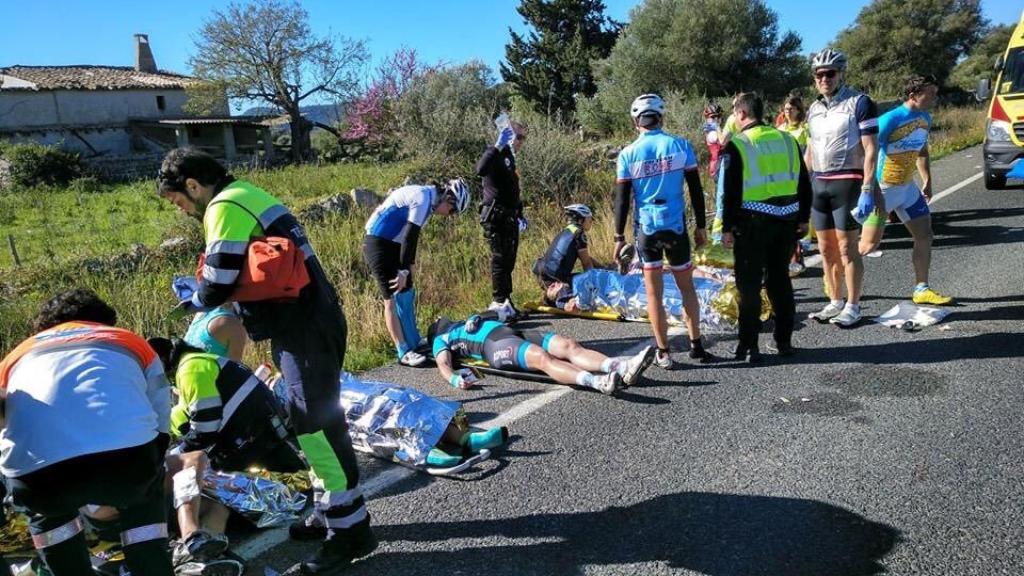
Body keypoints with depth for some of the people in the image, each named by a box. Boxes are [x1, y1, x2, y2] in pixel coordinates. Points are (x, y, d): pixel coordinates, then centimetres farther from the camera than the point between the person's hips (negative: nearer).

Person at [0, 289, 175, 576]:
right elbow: (159, 432, 34)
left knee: (46, 511, 37)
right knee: (144, 497, 34)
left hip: (36, 472, 1)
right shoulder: (133, 344, 31)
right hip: (129, 454, -1)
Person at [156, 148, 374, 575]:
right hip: (311, 321, 10)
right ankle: (333, 511, 27)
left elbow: (218, 286, -13)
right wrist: (203, 299, 16)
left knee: (315, 425, -6)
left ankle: (350, 530, 2)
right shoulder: (248, 196, 20)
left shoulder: (225, 208, -11)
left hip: (304, 328, -10)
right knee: (315, 421, 16)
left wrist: (191, 302, 9)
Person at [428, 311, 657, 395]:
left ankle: (622, 368, -37)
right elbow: (443, 364, 3)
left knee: (570, 345, -17)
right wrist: (454, 378, -20)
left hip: (516, 333, 7)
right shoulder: (442, 339, 21)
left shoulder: (470, 321, 41)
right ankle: (597, 382, -58)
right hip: (496, 344, -7)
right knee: (542, 357, -35)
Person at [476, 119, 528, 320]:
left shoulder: (509, 157, 20)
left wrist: (519, 214, 27)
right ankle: (499, 302, -2)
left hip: (509, 218, 9)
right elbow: (481, 169, -34)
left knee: (508, 261, 12)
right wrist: (498, 146, -33)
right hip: (495, 217, -9)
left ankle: (505, 301, 20)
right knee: (500, 259, -8)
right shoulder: (495, 155, -10)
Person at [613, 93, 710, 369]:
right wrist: (701, 226, 9)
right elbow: (696, 190, 1)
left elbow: (622, 199, -3)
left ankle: (663, 352, 12)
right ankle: (696, 345, 19)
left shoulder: (628, 154, -4)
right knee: (686, 287, 15)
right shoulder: (681, 146, -2)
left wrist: (619, 237, 5)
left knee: (654, 292, 8)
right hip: (676, 227, 1)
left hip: (646, 229, -1)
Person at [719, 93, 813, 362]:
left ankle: (749, 345, 6)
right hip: (786, 221, 5)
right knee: (780, 279, 16)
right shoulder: (788, 140, 10)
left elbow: (731, 192, -11)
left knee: (749, 284, 3)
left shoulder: (737, 146, -8)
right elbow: (804, 183, 13)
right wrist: (803, 218, 20)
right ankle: (784, 340, 22)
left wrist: (727, 228, -6)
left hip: (753, 223, -5)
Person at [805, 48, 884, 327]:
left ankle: (853, 307, 6)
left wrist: (867, 190, -18)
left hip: (847, 183, -6)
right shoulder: (813, 109, 12)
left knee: (847, 247, -4)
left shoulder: (859, 103, -6)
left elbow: (871, 149, -10)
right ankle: (835, 302, 18)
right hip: (819, 184, 6)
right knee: (826, 249, 8)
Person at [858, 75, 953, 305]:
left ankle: (921, 290, 15)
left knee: (925, 235, 6)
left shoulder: (925, 118, 5)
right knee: (869, 245, -5)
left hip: (908, 187, 8)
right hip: (883, 189, -8)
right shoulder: (890, 119, -20)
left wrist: (927, 181, 20)